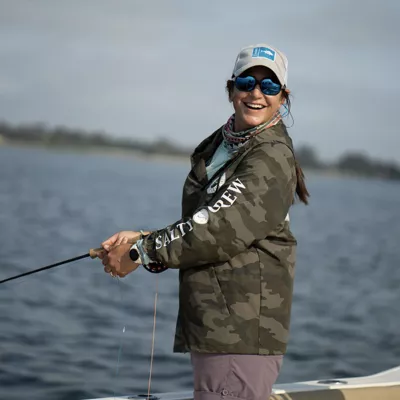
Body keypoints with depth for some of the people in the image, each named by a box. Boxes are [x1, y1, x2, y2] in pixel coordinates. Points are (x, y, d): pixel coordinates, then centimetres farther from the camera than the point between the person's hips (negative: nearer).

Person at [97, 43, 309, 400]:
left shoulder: (272, 160, -13)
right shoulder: (216, 146, 16)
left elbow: (222, 229, -21)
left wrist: (142, 253, -15)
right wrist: (142, 238, 3)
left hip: (242, 330, -9)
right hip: (208, 325, 9)